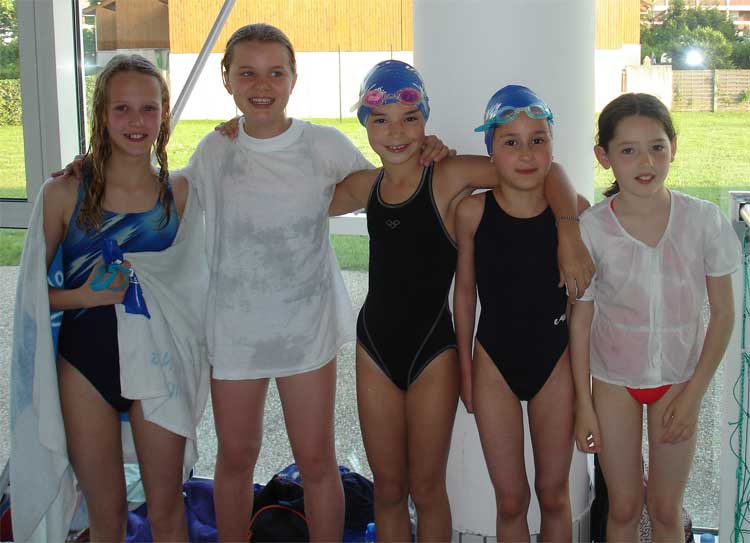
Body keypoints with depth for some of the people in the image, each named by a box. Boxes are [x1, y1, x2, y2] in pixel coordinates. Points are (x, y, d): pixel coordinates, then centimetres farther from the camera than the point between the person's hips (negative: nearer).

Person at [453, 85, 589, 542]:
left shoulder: (574, 209, -11)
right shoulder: (473, 212, -12)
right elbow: (465, 289, 1)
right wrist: (465, 368, 5)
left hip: (556, 361, 0)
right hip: (494, 363, 0)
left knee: (554, 495, 14)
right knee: (510, 500, 10)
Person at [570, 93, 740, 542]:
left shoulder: (704, 220, -13)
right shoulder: (591, 228, -14)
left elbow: (723, 313, -5)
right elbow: (581, 320, -5)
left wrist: (693, 393, -7)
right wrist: (584, 405, -3)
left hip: (678, 378, 0)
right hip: (614, 380, 0)